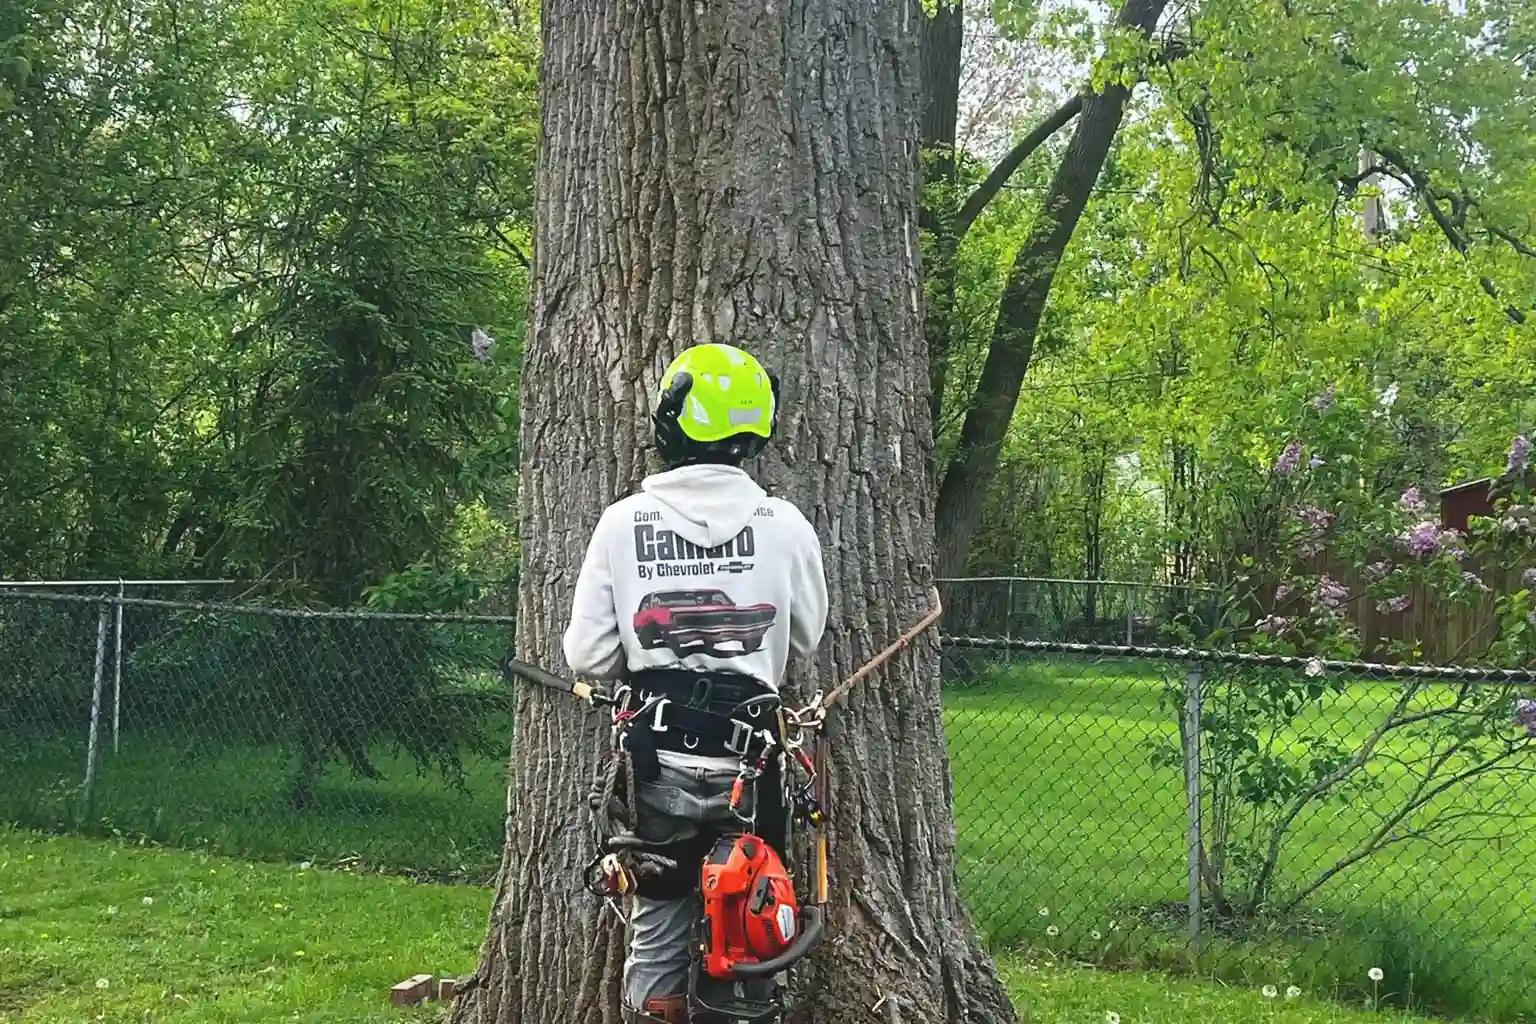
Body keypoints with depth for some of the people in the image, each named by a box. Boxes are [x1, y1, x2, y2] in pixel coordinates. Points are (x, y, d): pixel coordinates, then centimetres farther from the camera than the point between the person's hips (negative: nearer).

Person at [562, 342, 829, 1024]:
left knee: (657, 925, 12)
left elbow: (586, 655, -4)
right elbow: (805, 638, 9)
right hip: (751, 760, 0)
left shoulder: (623, 522, -5)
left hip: (657, 762, 0)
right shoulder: (784, 525, -5)